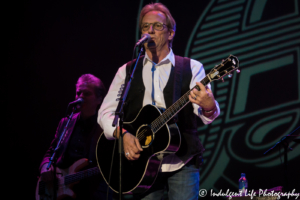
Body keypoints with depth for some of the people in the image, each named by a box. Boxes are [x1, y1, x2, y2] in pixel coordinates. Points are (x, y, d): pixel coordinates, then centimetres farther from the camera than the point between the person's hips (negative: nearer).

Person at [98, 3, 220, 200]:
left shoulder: (191, 68, 2)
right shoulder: (127, 71, 9)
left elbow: (208, 114, -11)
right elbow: (105, 113, 6)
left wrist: (208, 106, -35)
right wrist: (123, 134, -14)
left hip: (182, 163, -1)